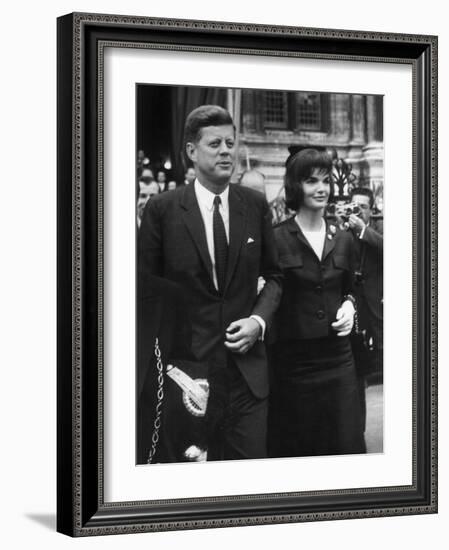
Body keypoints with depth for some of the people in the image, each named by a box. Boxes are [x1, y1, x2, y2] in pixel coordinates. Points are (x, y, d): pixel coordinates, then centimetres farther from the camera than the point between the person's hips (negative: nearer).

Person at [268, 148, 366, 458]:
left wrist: (348, 305, 2)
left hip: (338, 359, 4)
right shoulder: (276, 239, -7)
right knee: (294, 446, 5)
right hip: (292, 359, -4)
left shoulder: (342, 240, 9)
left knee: (347, 443, 3)